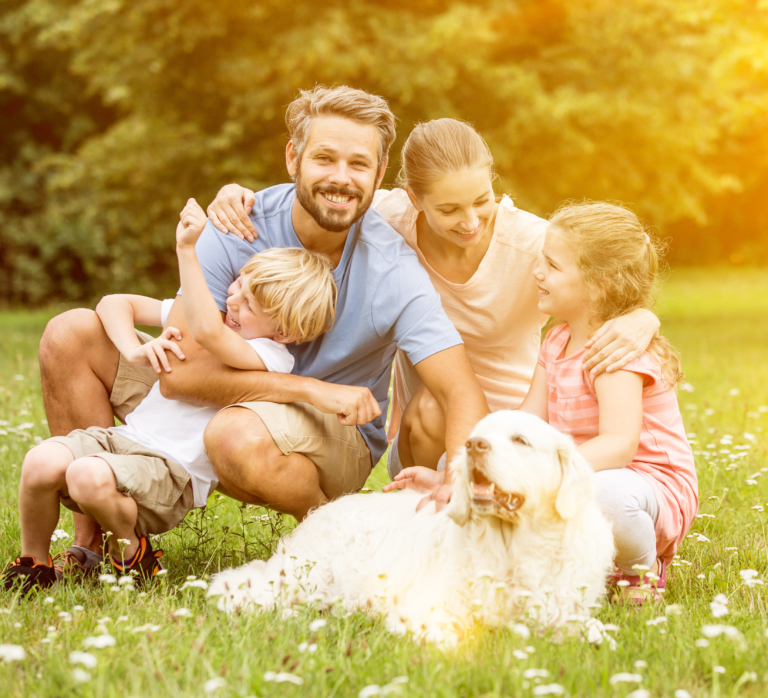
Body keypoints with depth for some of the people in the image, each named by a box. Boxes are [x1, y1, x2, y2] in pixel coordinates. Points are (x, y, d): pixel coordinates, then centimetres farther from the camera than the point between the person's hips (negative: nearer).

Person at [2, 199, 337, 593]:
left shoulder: (272, 356, -10)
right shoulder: (203, 311, 14)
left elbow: (207, 332, -31)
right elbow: (114, 304, 16)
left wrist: (186, 249, -33)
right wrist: (136, 351, -5)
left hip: (174, 472, -7)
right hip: (125, 437, 7)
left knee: (89, 476, -35)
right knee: (42, 462, -23)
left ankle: (130, 548, -4)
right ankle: (32, 563, 2)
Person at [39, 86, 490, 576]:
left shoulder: (394, 273, -21)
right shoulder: (239, 229, -16)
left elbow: (466, 398, -26)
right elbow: (179, 370, -23)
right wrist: (311, 389, -31)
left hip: (339, 441, -4)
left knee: (238, 433, -40)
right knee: (70, 336, -9)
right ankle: (94, 541, -6)